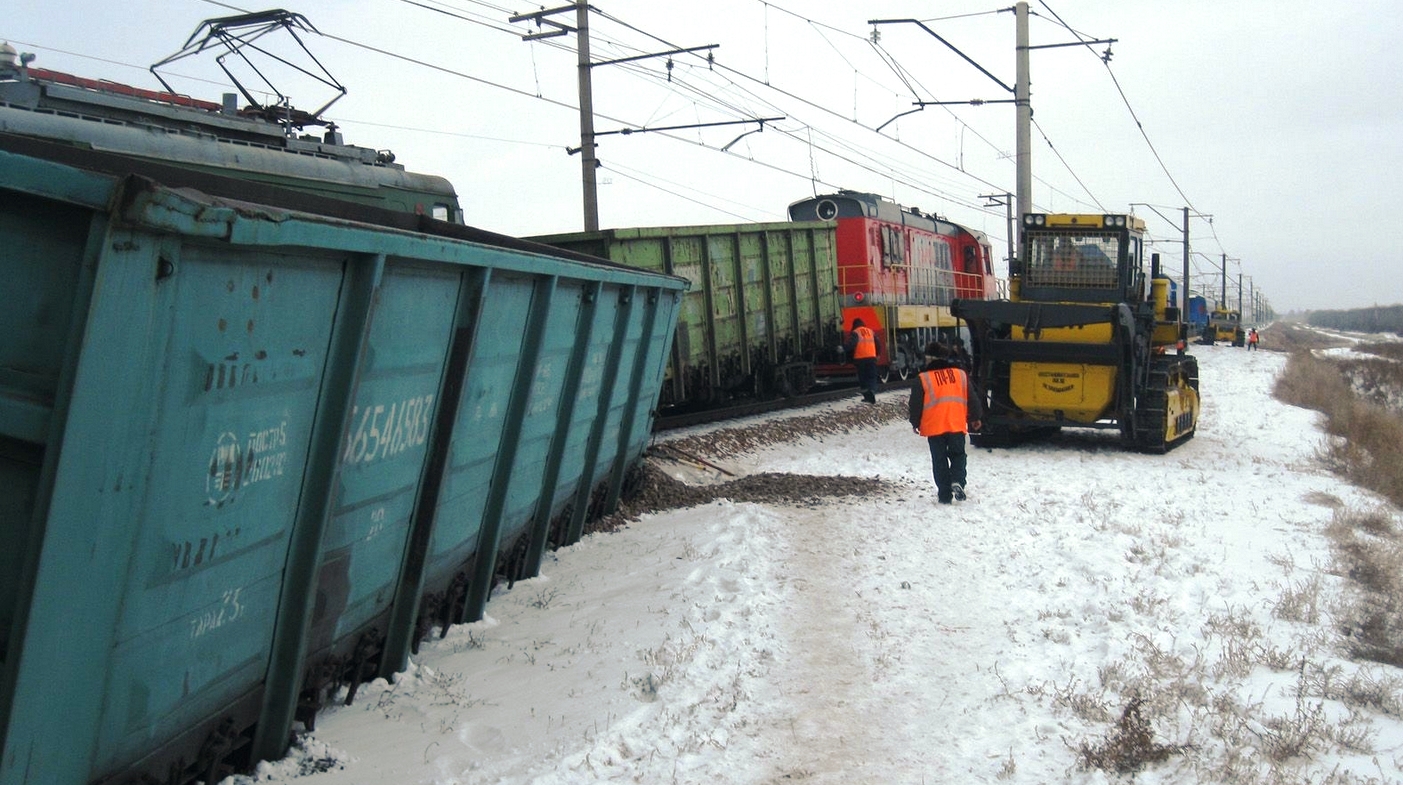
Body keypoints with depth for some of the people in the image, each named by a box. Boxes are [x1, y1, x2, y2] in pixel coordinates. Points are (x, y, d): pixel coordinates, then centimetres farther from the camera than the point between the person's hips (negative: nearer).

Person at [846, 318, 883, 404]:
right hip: (871, 358, 3)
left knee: (863, 377, 7)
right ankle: (872, 390, -20)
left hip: (860, 359, -3)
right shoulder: (871, 331, 13)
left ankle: (867, 396, 4)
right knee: (872, 377, 5)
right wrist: (877, 354, 24)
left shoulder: (855, 333, -2)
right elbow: (878, 343, 16)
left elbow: (851, 345, -16)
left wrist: (850, 355, -6)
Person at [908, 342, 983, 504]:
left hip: (934, 427, -2)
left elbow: (916, 404, -1)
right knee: (957, 454, 16)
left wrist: (915, 423, 14)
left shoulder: (923, 379, -4)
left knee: (939, 460, 8)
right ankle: (957, 481, -10)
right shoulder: (961, 374, 6)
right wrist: (975, 417, 24)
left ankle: (944, 494, 6)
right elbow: (972, 398, 11)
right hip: (957, 425, 2)